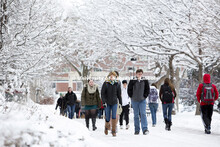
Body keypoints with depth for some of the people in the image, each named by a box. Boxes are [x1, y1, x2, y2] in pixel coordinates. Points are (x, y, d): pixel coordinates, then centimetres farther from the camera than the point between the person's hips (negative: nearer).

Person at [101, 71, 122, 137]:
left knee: (114, 117, -9)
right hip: (107, 103, -1)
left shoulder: (117, 84, 2)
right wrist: (104, 101, -12)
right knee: (108, 117, 4)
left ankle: (114, 131, -5)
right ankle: (106, 126, 34)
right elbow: (102, 93, -3)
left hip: (114, 102, 1)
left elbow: (119, 94, 9)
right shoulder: (105, 84, -3)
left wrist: (120, 103, 10)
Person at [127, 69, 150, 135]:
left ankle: (145, 129, -15)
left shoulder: (145, 81, 3)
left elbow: (147, 89, 9)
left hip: (142, 100, 0)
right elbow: (129, 89, 6)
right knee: (136, 115, 6)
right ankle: (136, 130, 11)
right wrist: (131, 96, 0)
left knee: (143, 114, -12)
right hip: (134, 101, 1)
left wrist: (145, 96, 1)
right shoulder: (132, 81, 0)